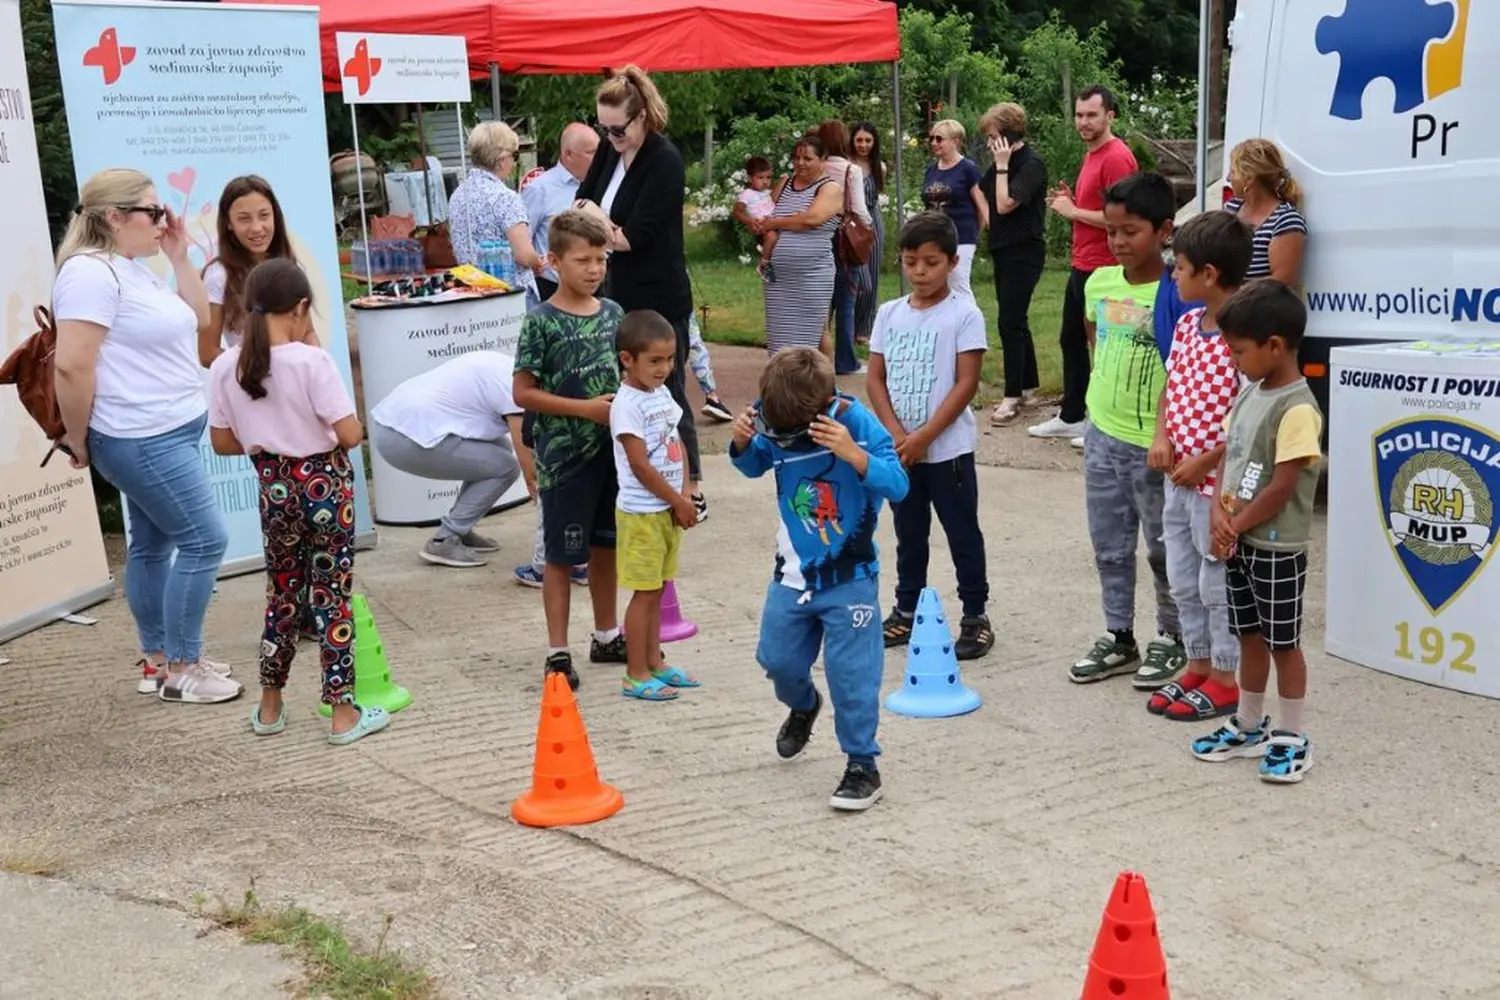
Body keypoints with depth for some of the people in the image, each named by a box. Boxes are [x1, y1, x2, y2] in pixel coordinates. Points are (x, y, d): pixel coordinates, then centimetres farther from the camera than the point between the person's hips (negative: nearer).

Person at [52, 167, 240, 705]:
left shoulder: (135, 267, 12)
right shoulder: (91, 272, -18)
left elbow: (198, 320, 19)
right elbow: (71, 364, -23)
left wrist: (180, 258, 9)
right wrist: (79, 440, -14)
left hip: (166, 434, 10)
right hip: (143, 439, -10)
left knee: (153, 543, 14)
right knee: (204, 540, -7)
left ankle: (157, 660, 24)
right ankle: (180, 670, 3)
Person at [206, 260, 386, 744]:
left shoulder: (225, 368, -3)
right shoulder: (312, 361, -17)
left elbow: (222, 442, 4)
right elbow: (350, 434, -19)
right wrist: (324, 435, 2)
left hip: (274, 488, 4)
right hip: (324, 484, -4)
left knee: (283, 594, 18)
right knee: (332, 595, 3)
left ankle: (270, 709, 28)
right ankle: (343, 713, 9)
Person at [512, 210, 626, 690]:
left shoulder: (612, 313, 5)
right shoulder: (541, 322, -11)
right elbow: (523, 393, -12)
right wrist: (585, 408, -17)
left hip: (611, 449, 5)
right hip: (564, 456, -5)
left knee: (605, 546, 16)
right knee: (562, 555, 4)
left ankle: (607, 636, 31)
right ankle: (558, 652, 13)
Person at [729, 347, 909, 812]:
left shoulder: (859, 424, -22)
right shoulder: (776, 424, -10)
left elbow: (897, 485, -27)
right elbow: (754, 465, 11)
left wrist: (852, 453, -42)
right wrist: (742, 443, -12)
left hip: (849, 578, -5)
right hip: (793, 573, 5)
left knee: (851, 672, -4)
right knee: (777, 659, 17)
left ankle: (862, 766, 10)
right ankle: (804, 705, 49)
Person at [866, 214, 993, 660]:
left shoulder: (964, 314, -10)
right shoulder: (890, 314, 5)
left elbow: (966, 383, -14)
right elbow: (876, 379, 4)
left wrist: (923, 437, -17)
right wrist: (896, 435, -10)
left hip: (948, 450, -5)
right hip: (899, 449, 5)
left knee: (962, 534, 5)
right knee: (909, 534, 16)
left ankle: (975, 616, 15)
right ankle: (907, 611, 29)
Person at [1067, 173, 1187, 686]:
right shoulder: (1100, 283, 3)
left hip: (1152, 445, -6)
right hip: (1101, 436, 6)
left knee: (1163, 548, 9)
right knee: (1110, 547, 14)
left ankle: (1170, 638, 25)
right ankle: (1119, 639, 27)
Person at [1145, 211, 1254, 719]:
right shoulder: (1187, 324, 6)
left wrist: (1206, 462, -19)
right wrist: (1162, 436, -1)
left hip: (1218, 482, -8)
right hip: (1178, 478, 9)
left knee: (1217, 584, 5)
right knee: (1183, 582, 18)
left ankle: (1226, 680, 20)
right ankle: (1198, 668, 33)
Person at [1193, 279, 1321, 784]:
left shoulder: (1297, 409, -20)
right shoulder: (1248, 395, 7)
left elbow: (1282, 487, -21)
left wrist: (1236, 525, -12)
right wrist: (1220, 514, -5)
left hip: (1278, 547, -8)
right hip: (1239, 542, 8)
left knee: (1283, 641, 4)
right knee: (1250, 636, 18)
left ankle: (1290, 737, 17)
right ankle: (1249, 726, 30)